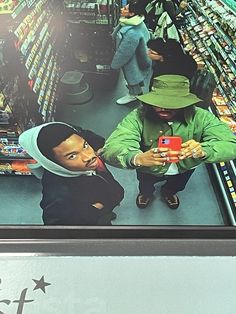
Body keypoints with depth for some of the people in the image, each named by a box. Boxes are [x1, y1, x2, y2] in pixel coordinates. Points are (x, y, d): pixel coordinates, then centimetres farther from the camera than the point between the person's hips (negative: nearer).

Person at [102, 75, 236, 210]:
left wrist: (203, 150, -61)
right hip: (150, 170, -2)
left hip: (186, 168, 2)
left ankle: (169, 191, 59)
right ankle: (146, 193, 40)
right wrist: (137, 158, -69)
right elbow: (111, 148, -46)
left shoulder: (201, 117, -31)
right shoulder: (138, 116, -36)